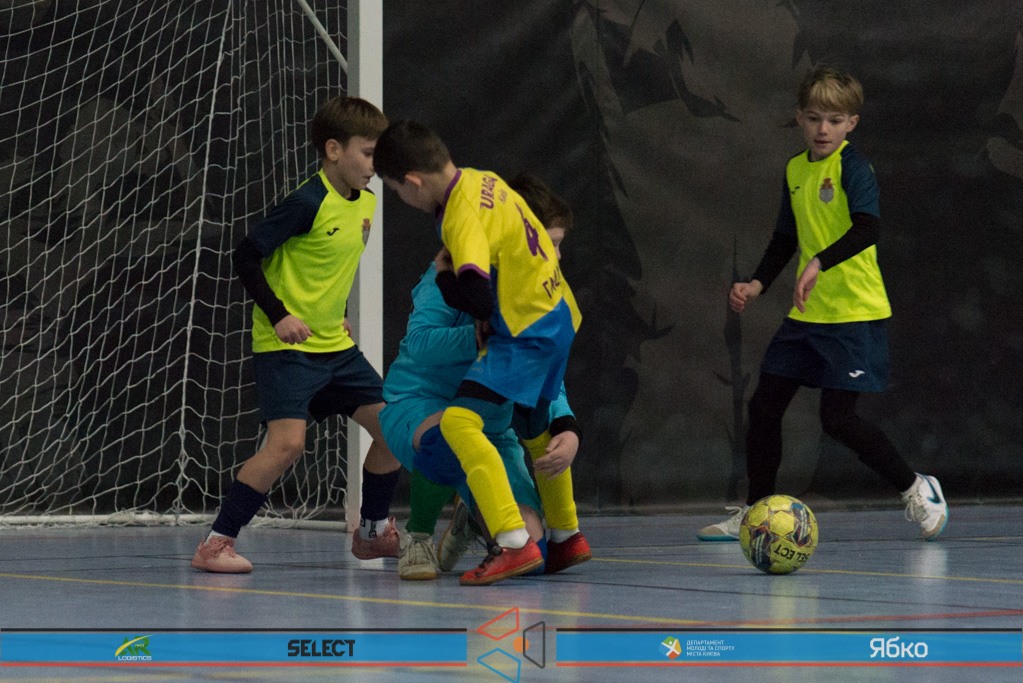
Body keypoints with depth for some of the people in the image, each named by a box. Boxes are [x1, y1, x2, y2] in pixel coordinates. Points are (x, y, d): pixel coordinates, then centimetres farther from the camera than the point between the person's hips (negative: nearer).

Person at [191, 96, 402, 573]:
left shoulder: (366, 203, 8)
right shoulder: (308, 203, -18)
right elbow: (246, 256, -16)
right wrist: (280, 316, -21)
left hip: (335, 344, 8)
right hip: (286, 347, -8)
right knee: (287, 442, -22)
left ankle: (372, 532, 22)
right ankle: (216, 543, -13)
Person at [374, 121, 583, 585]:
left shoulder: (463, 218, -23)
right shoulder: (481, 181, 5)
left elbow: (477, 300, -31)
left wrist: (443, 275, -12)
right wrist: (455, 267, 8)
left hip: (528, 333, -10)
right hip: (557, 316, 10)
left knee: (460, 422, -21)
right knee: (533, 427, 29)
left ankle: (514, 544, -29)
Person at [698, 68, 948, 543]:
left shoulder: (852, 167, -11)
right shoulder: (795, 170, 12)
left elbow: (868, 227, -28)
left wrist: (819, 263, -39)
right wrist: (758, 284, 10)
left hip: (854, 312, -7)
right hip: (806, 313, 7)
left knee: (837, 418, -11)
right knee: (764, 405, 4)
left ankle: (916, 490, 8)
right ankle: (755, 511, 16)